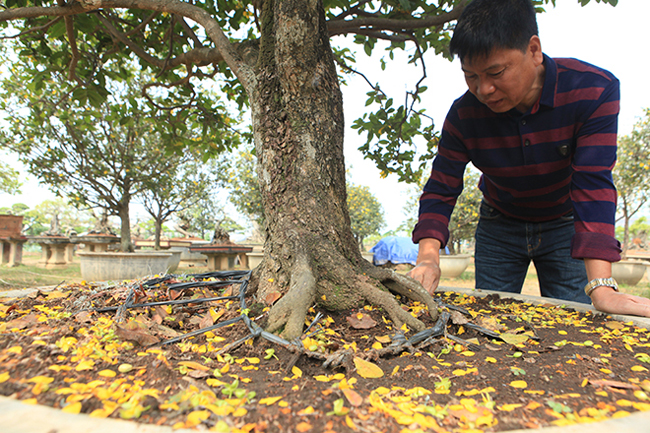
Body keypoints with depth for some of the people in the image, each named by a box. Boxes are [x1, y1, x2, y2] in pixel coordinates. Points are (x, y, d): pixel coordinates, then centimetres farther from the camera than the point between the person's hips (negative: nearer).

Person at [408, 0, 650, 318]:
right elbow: (440, 190, -20)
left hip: (564, 224, -1)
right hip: (499, 225, 1)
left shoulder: (594, 91, -25)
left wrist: (601, 288, -42)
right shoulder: (464, 114, -21)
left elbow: (593, 185, -33)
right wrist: (428, 256, -37)